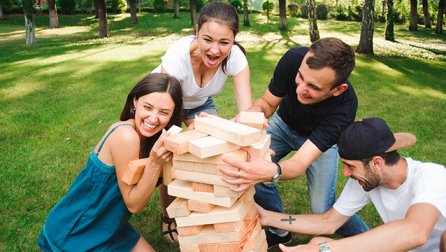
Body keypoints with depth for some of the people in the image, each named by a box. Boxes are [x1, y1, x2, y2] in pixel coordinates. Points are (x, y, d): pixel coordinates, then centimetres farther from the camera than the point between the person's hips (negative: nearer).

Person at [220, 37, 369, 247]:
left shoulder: (344, 108, -39)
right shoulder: (294, 58, -33)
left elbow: (300, 163, -42)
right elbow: (268, 102, -16)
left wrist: (272, 172, -66)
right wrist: (254, 110, -41)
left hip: (321, 138, -3)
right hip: (284, 123, 3)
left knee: (322, 210, -15)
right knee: (247, 169, -16)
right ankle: (280, 230, 10)